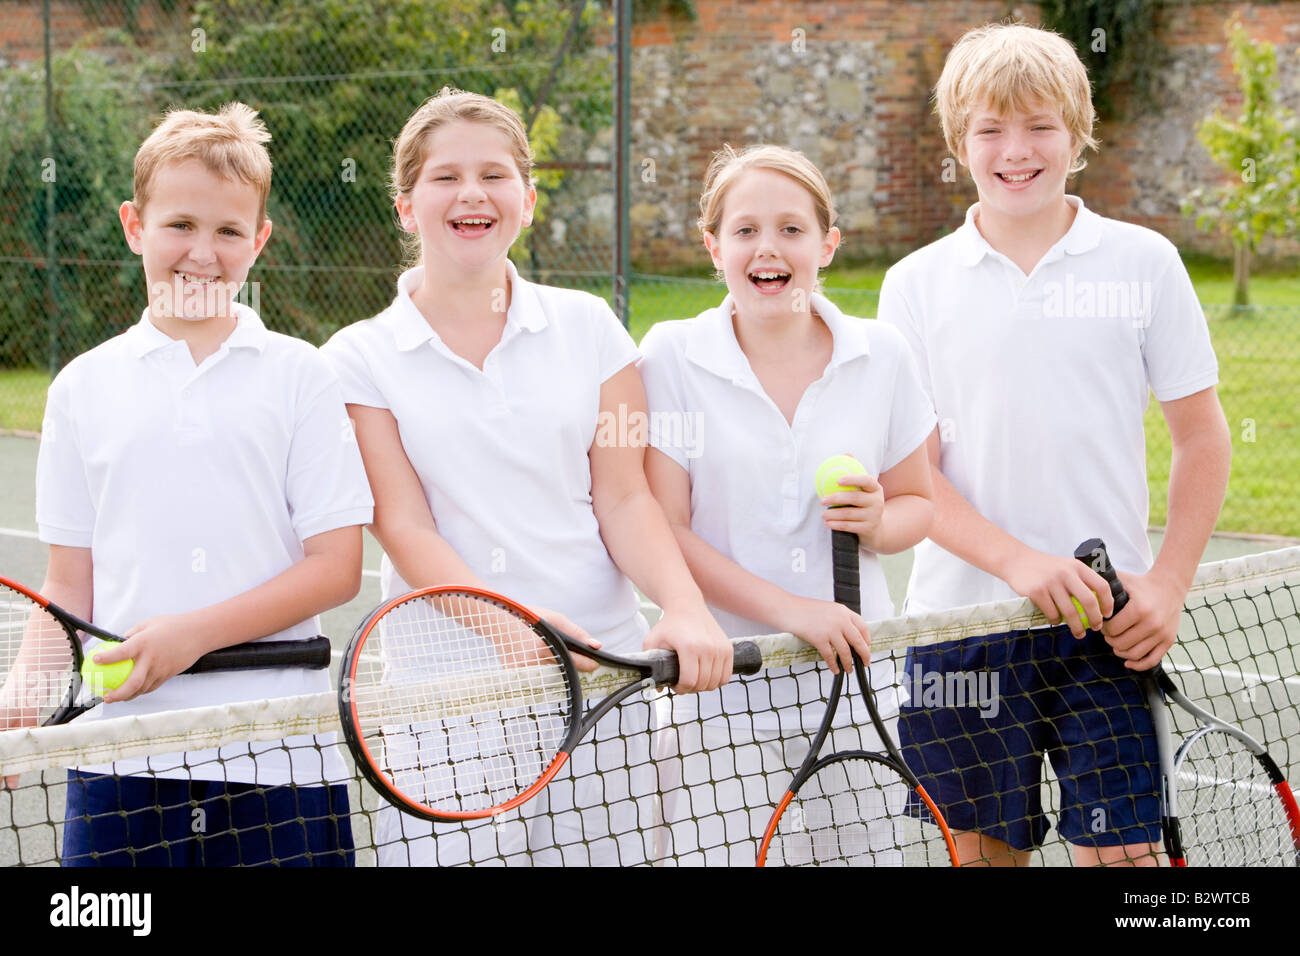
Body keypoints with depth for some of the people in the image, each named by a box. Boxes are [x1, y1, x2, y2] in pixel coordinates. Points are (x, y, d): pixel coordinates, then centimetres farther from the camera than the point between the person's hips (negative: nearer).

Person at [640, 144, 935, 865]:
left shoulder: (880, 355, 4)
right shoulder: (671, 357, -4)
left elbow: (917, 501, 14)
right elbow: (660, 529, -9)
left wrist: (879, 523, -10)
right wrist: (788, 608, -18)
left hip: (857, 682, 3)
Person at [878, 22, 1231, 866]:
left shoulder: (1144, 263, 2)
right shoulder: (918, 283, 3)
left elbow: (1201, 434, 7)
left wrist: (1169, 585, -4)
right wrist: (1017, 562, -16)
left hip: (1107, 622, -1)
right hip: (963, 614, 1)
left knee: (1122, 847, -3)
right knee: (986, 844, 8)